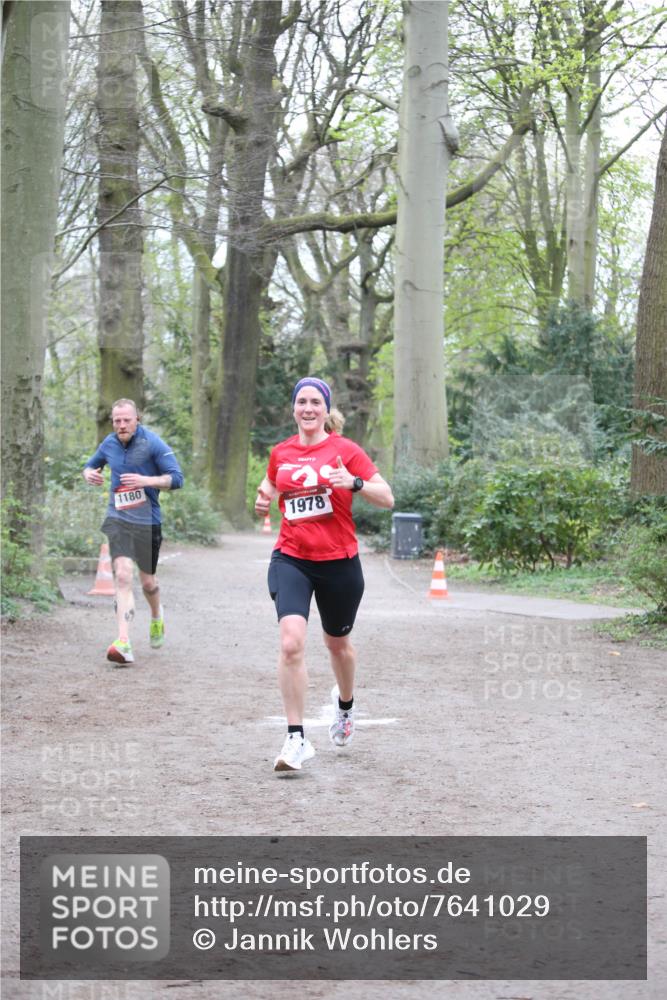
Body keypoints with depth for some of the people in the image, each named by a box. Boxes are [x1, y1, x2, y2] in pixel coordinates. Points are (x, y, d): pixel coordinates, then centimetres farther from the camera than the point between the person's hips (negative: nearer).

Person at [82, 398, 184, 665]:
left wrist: (146, 480, -25)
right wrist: (89, 473, 0)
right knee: (122, 575, -17)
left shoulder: (152, 443, -9)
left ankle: (156, 616, 47)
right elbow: (91, 465, 25)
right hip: (117, 518, 2)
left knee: (147, 581, 10)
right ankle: (124, 643, -23)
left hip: (147, 520, -2)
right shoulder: (109, 443, 5)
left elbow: (176, 478, -10)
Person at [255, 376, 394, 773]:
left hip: (339, 561, -1)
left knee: (338, 643, 18)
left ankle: (345, 703, 50)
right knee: (291, 642, -19)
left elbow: (387, 498, -6)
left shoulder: (345, 450, -5)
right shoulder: (281, 452, 6)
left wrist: (354, 483, -24)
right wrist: (264, 500, 4)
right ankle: (297, 739, -15)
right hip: (291, 560, 1)